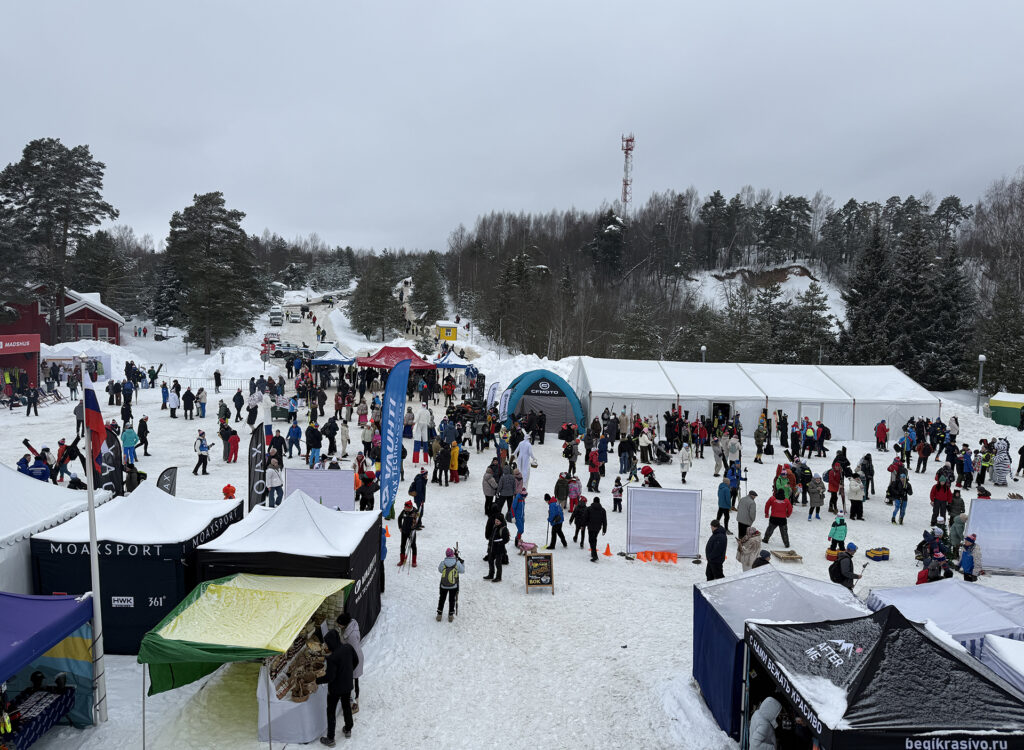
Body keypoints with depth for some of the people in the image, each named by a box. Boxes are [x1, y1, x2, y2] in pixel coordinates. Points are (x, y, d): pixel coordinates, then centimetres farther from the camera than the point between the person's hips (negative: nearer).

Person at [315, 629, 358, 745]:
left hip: (335, 688, -6)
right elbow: (356, 661, 4)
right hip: (348, 685, 6)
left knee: (331, 711, 12)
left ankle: (330, 739, 23)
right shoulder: (348, 648, -12)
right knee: (346, 706, 26)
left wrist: (316, 681, -13)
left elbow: (329, 677, -27)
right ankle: (348, 730, 44)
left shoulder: (332, 658, -31)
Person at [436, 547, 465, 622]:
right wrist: (462, 562, 10)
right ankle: (450, 616, 23)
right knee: (452, 600, 16)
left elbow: (439, 570, 5)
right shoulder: (457, 563, -16)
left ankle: (439, 614, 24)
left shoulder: (443, 563, -15)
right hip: (454, 586, 0)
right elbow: (462, 571, 0)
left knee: (442, 599, 18)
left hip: (444, 585, 0)